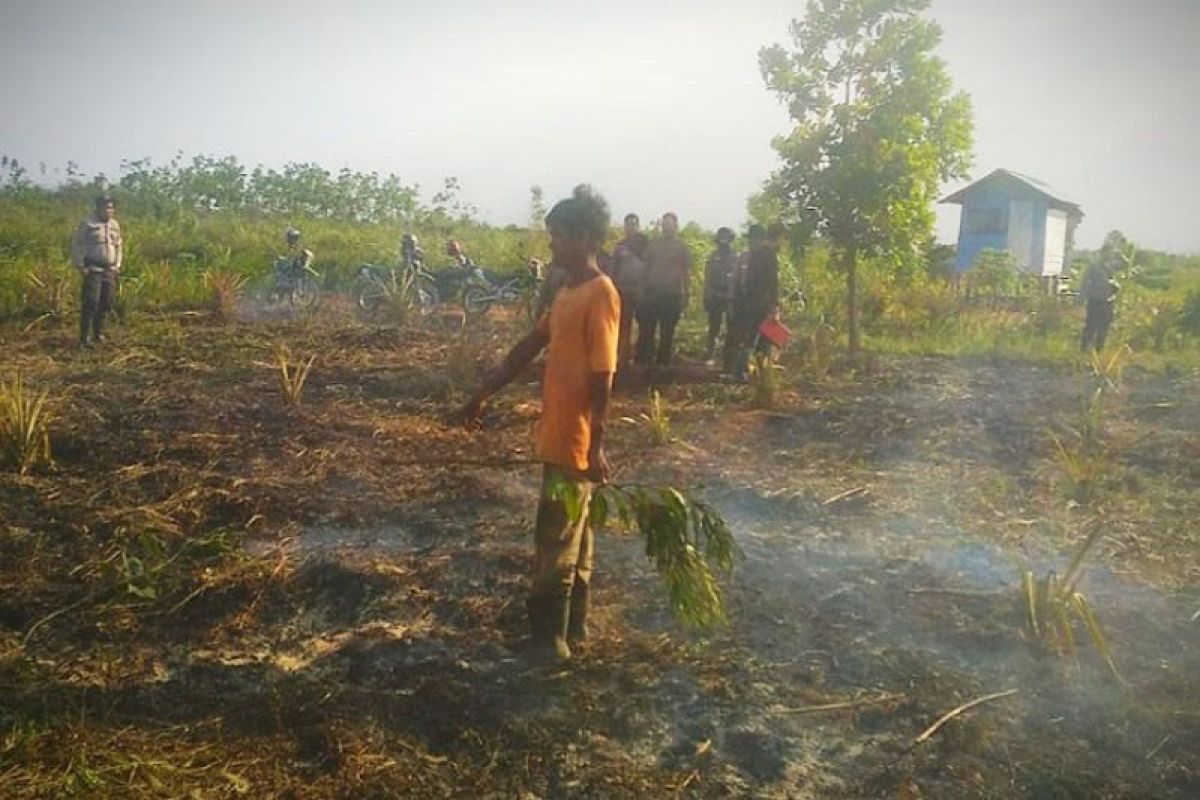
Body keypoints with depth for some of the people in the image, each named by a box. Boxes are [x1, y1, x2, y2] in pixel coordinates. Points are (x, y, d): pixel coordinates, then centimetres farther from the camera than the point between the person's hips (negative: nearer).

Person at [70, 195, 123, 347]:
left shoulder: (115, 225, 11)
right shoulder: (88, 224, -7)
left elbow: (119, 246, 22)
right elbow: (76, 244, -6)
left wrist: (117, 265, 14)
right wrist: (80, 266, -10)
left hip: (110, 271, 6)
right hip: (93, 270, -6)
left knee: (106, 304, 7)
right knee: (91, 303, -10)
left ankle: (98, 333, 21)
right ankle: (83, 338, -5)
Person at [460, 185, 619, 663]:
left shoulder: (600, 295, -17)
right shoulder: (568, 291, 12)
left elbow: (602, 378, -21)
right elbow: (529, 347, 17)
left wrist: (596, 447, -23)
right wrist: (484, 394, 19)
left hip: (574, 442, -9)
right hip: (558, 436, 9)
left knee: (554, 543, -1)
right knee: (572, 535, 17)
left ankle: (549, 639, 11)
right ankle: (571, 626, 29)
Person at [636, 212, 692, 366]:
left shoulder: (682, 248, 6)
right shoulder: (653, 244, 11)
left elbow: (687, 273, 5)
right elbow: (645, 267, 10)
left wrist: (685, 296, -3)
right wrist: (642, 290, 2)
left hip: (672, 295, -1)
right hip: (651, 292, 1)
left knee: (667, 333, 4)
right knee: (645, 331, -2)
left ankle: (662, 363, 11)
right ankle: (642, 363, 2)